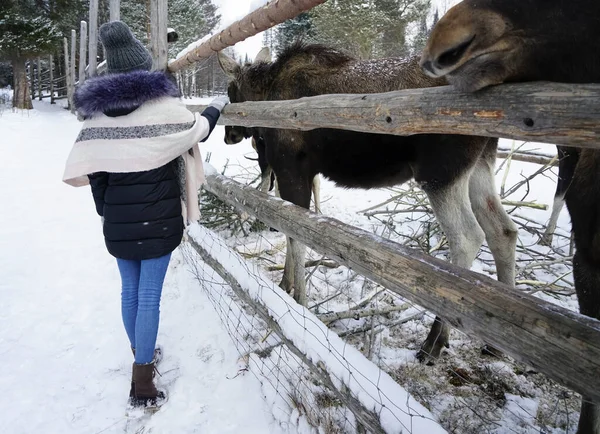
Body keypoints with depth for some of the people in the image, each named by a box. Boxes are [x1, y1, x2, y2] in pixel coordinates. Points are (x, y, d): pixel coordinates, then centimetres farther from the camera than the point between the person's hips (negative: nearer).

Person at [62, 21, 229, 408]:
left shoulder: (98, 112, 1)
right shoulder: (163, 106, -10)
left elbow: (82, 170, -1)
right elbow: (199, 129, 8)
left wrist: (106, 207, 15)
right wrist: (216, 107, 26)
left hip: (117, 220, 4)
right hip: (158, 218, -4)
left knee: (130, 289, 18)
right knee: (149, 296, 1)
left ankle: (140, 354, 38)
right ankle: (142, 380, 8)